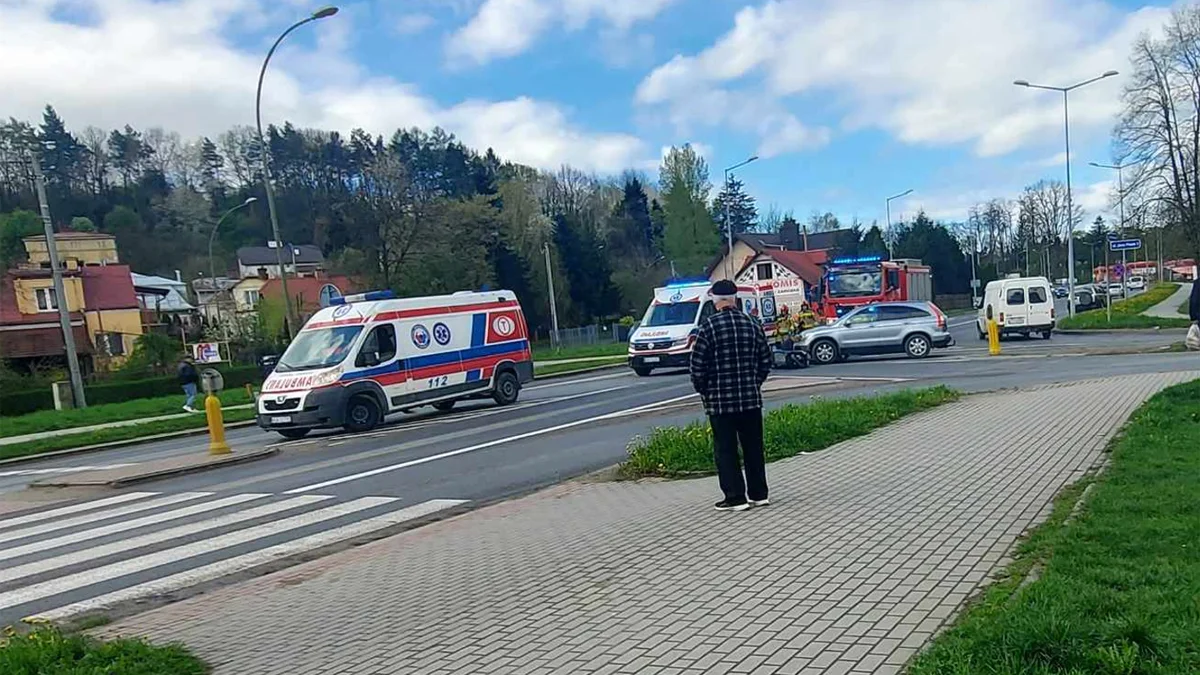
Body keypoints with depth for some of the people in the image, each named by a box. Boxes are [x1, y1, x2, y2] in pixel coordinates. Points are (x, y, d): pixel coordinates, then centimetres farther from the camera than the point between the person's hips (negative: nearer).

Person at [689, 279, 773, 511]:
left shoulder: (708, 326, -10)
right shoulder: (752, 324, 4)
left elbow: (698, 364, -11)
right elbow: (765, 361, 9)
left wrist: (703, 390, 4)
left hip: (719, 399, -4)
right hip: (750, 397, 5)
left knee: (726, 450, 4)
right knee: (753, 447, 13)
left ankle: (735, 497, 5)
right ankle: (758, 494, 20)